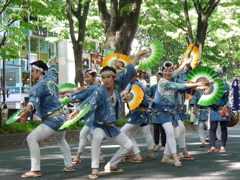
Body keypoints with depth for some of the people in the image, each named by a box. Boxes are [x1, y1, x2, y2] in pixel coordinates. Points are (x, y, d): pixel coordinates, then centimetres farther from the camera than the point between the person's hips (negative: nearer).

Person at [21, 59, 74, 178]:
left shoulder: (40, 85, -13)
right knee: (61, 141, 34)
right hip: (61, 118, 10)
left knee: (31, 138, -16)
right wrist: (53, 64, 59)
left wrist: (29, 106, -55)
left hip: (52, 120, -10)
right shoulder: (51, 78, 12)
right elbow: (52, 71, 37)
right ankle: (69, 166, 42)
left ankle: (36, 170, -19)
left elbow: (35, 96, -35)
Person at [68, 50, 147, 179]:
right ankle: (94, 169, -36)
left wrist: (138, 56, 7)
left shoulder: (117, 86, -7)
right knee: (97, 137, -39)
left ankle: (110, 166, 22)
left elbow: (128, 71, 1)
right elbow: (90, 102, -37)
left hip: (112, 127, 7)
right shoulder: (100, 91, -22)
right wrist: (76, 111, -53)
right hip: (99, 126, -6)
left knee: (129, 146, 10)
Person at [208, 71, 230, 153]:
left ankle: (223, 146, 9)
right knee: (212, 128, -3)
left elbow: (226, 92, -16)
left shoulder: (225, 85, 3)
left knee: (223, 128, 4)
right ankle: (212, 147, -2)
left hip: (223, 109, -1)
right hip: (214, 109, 1)